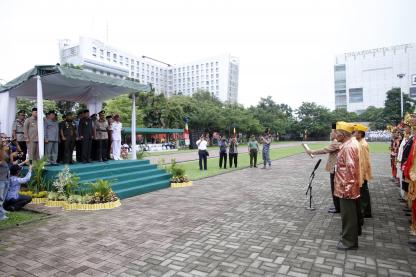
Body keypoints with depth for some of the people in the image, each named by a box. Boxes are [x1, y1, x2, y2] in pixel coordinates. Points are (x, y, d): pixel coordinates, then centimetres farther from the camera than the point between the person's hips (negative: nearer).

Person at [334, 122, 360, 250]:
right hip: (346, 187, 10)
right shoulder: (347, 145, 10)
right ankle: (348, 236, 36)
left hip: (347, 188, -10)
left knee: (348, 215, 2)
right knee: (348, 214, 21)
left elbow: (350, 169, -24)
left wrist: (347, 189, -22)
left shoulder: (348, 147, -22)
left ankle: (349, 241, 14)